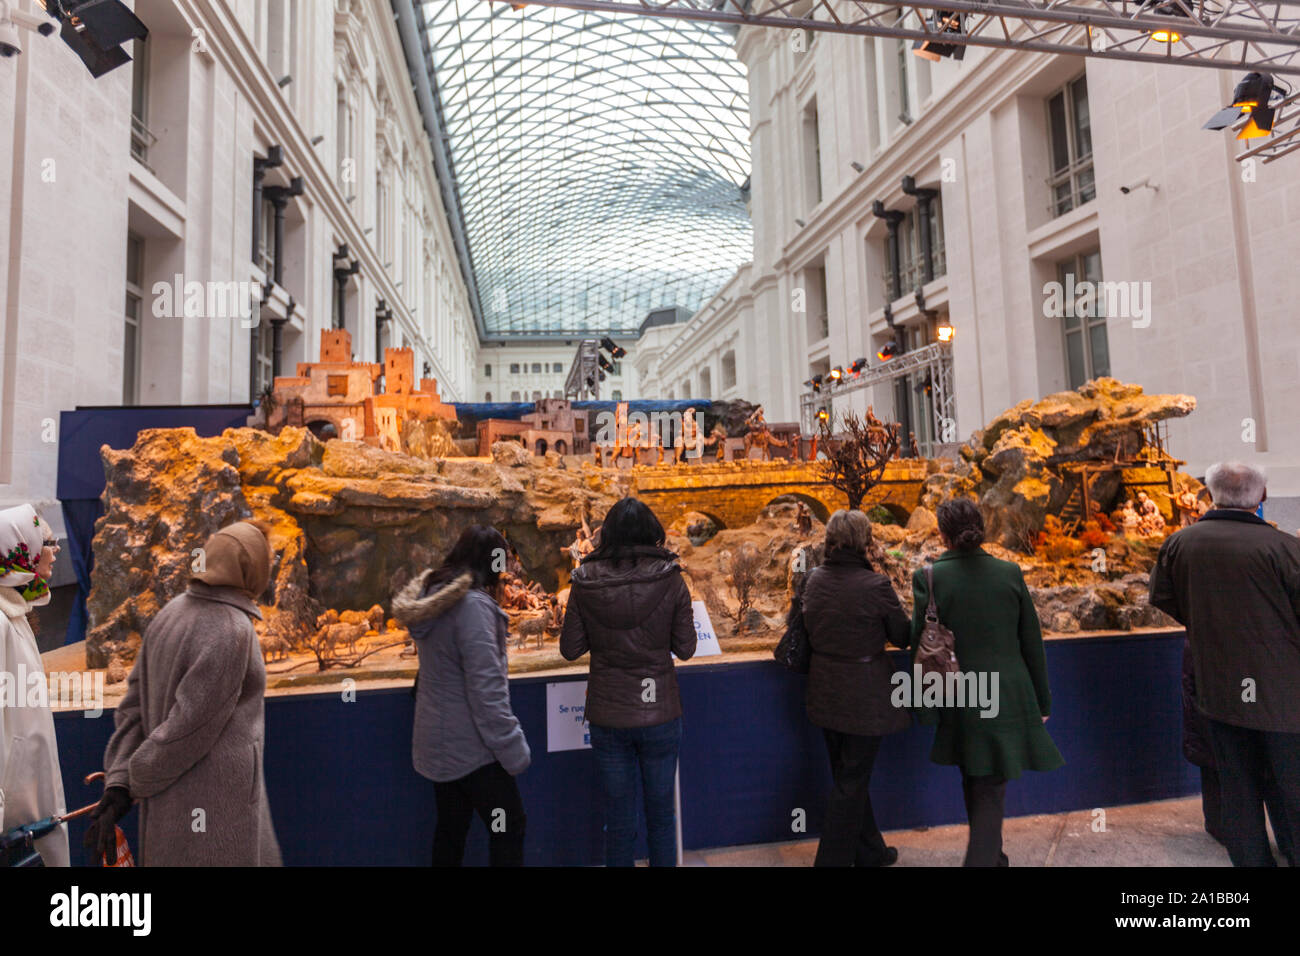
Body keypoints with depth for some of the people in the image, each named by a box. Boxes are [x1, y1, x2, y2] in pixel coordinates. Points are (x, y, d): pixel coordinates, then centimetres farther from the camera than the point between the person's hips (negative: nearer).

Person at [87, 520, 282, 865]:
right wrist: (139, 782, -4)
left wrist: (117, 784, 2)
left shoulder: (171, 614, 3)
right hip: (215, 806, -8)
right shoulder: (232, 631, -23)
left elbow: (134, 707, 4)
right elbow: (190, 724, -20)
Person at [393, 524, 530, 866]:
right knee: (509, 827, 5)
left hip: (438, 741, 9)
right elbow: (486, 688, -25)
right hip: (470, 745, -9)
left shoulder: (432, 593, 3)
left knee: (450, 830, 19)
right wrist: (513, 749, -19)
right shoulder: (473, 604, -23)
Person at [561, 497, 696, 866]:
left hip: (607, 715, 1)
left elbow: (570, 649, -3)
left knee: (618, 818, 17)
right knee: (660, 813, 19)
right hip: (659, 712, -1)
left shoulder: (585, 581, -9)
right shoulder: (670, 580, -12)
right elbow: (685, 648, -5)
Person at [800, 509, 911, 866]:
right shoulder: (875, 585, -21)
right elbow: (902, 637, -8)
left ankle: (869, 852, 41)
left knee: (849, 775, 22)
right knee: (851, 783, 8)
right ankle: (833, 857, 15)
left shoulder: (812, 579, -5)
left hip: (825, 695, 6)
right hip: (864, 698, -6)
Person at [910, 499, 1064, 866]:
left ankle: (992, 856, 41)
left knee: (975, 787, 21)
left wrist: (926, 709, 3)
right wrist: (1041, 699, 13)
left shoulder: (929, 578, -13)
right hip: (1009, 698, 1)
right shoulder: (1010, 572, -5)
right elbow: (1032, 642, 2)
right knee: (991, 793, 9)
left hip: (961, 704, -1)